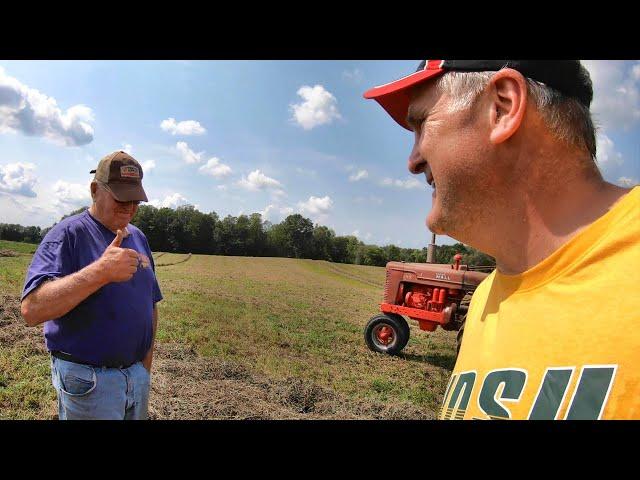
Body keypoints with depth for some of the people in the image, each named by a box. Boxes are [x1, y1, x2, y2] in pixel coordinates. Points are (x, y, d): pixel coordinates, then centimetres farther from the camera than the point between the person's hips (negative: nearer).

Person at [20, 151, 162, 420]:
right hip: (88, 380, -6)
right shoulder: (68, 234, -12)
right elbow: (32, 310, -25)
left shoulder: (138, 238, 8)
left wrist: (146, 362, 9)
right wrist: (101, 271, -36)